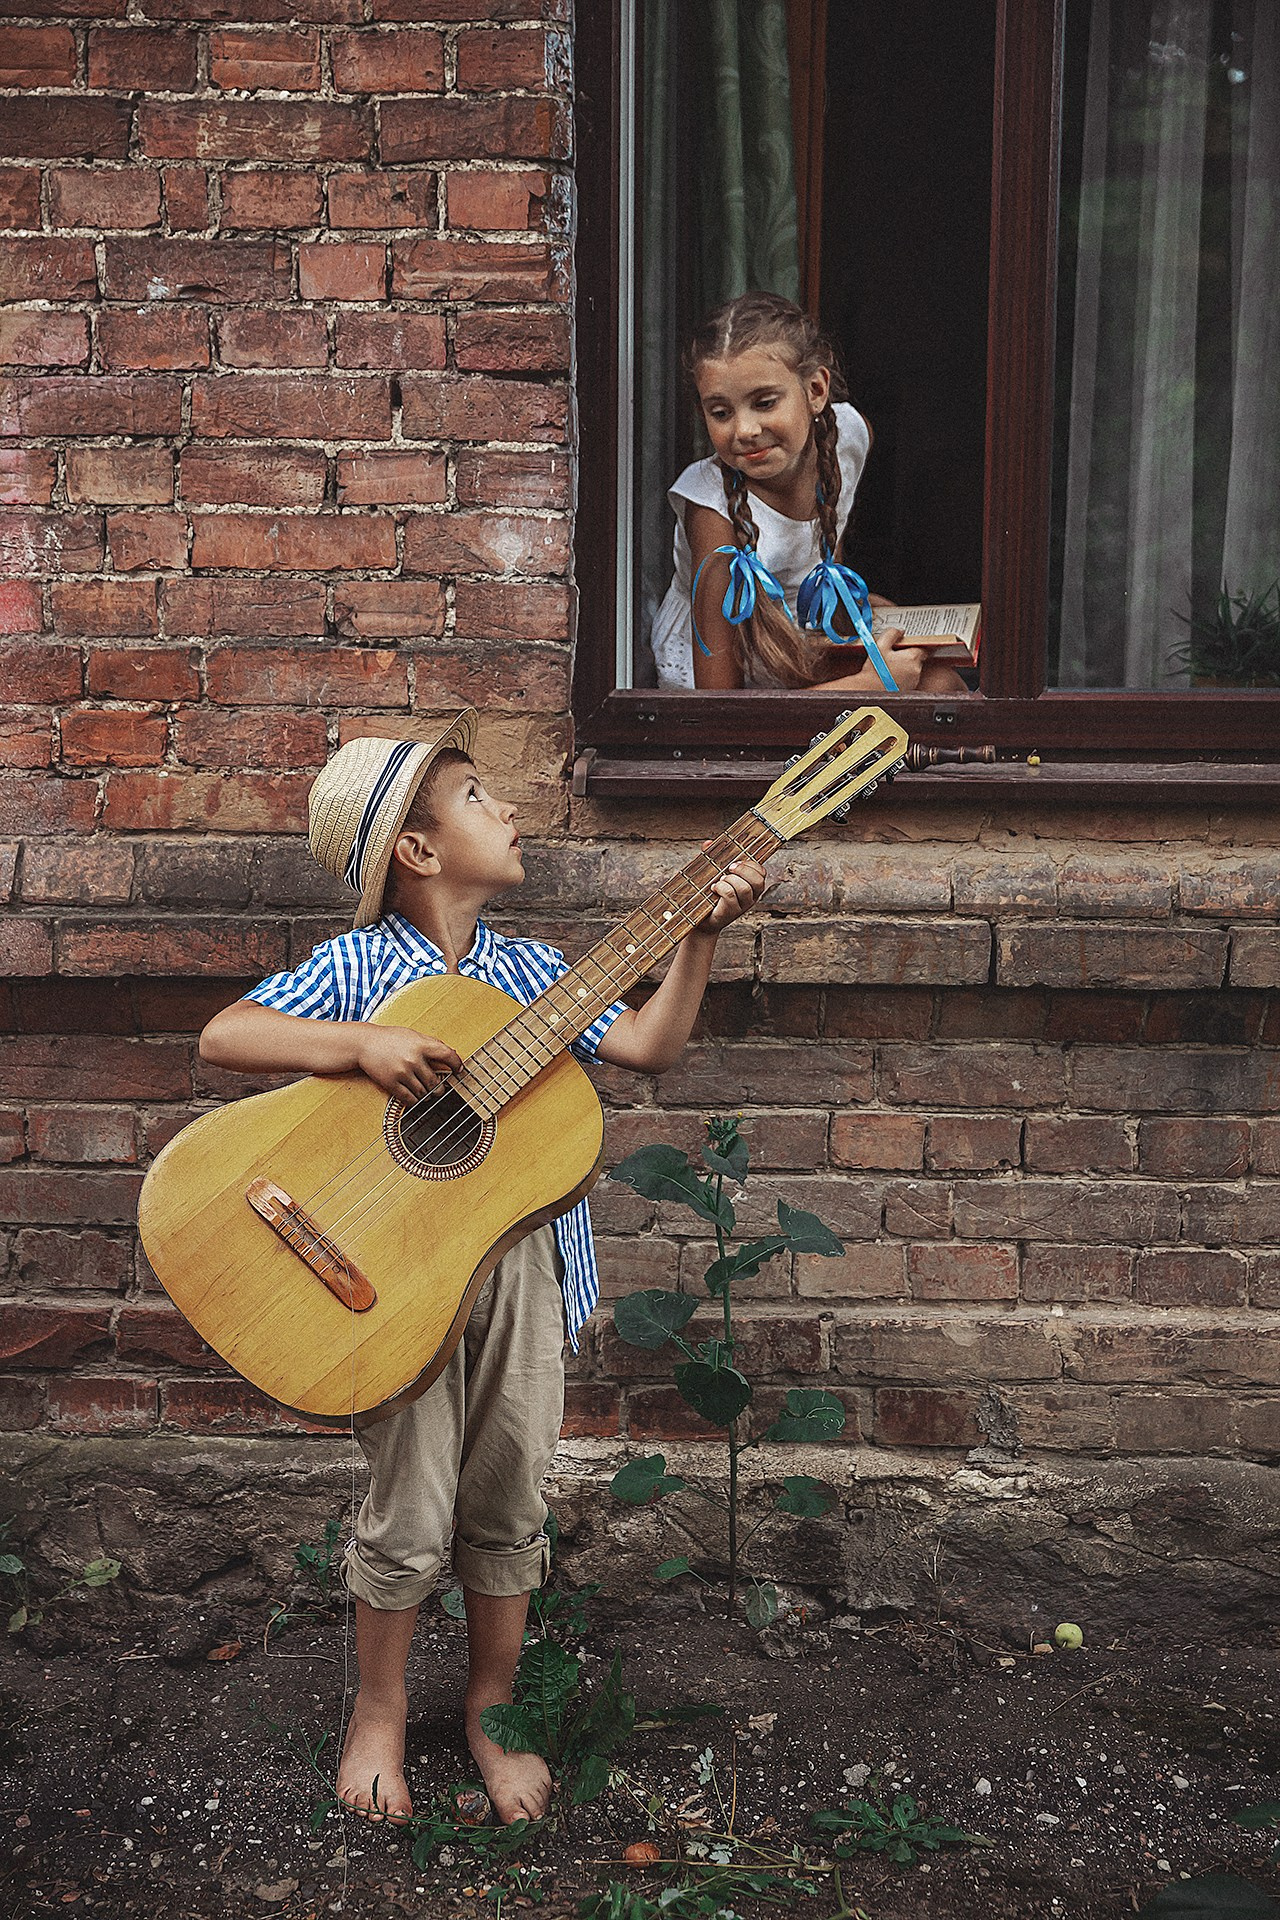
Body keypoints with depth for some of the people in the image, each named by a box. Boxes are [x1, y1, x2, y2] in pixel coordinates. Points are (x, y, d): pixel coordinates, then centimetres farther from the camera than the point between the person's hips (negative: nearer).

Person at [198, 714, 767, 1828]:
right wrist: (365, 1046, -26)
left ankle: (492, 1710, 30)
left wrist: (701, 937, -4)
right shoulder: (355, 968, -6)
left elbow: (647, 1048, 4)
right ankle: (380, 1711, 26)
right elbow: (223, 1037, -16)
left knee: (508, 1508, 11)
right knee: (410, 1518, 3)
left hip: (524, 1258, 4)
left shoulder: (526, 970, 8)